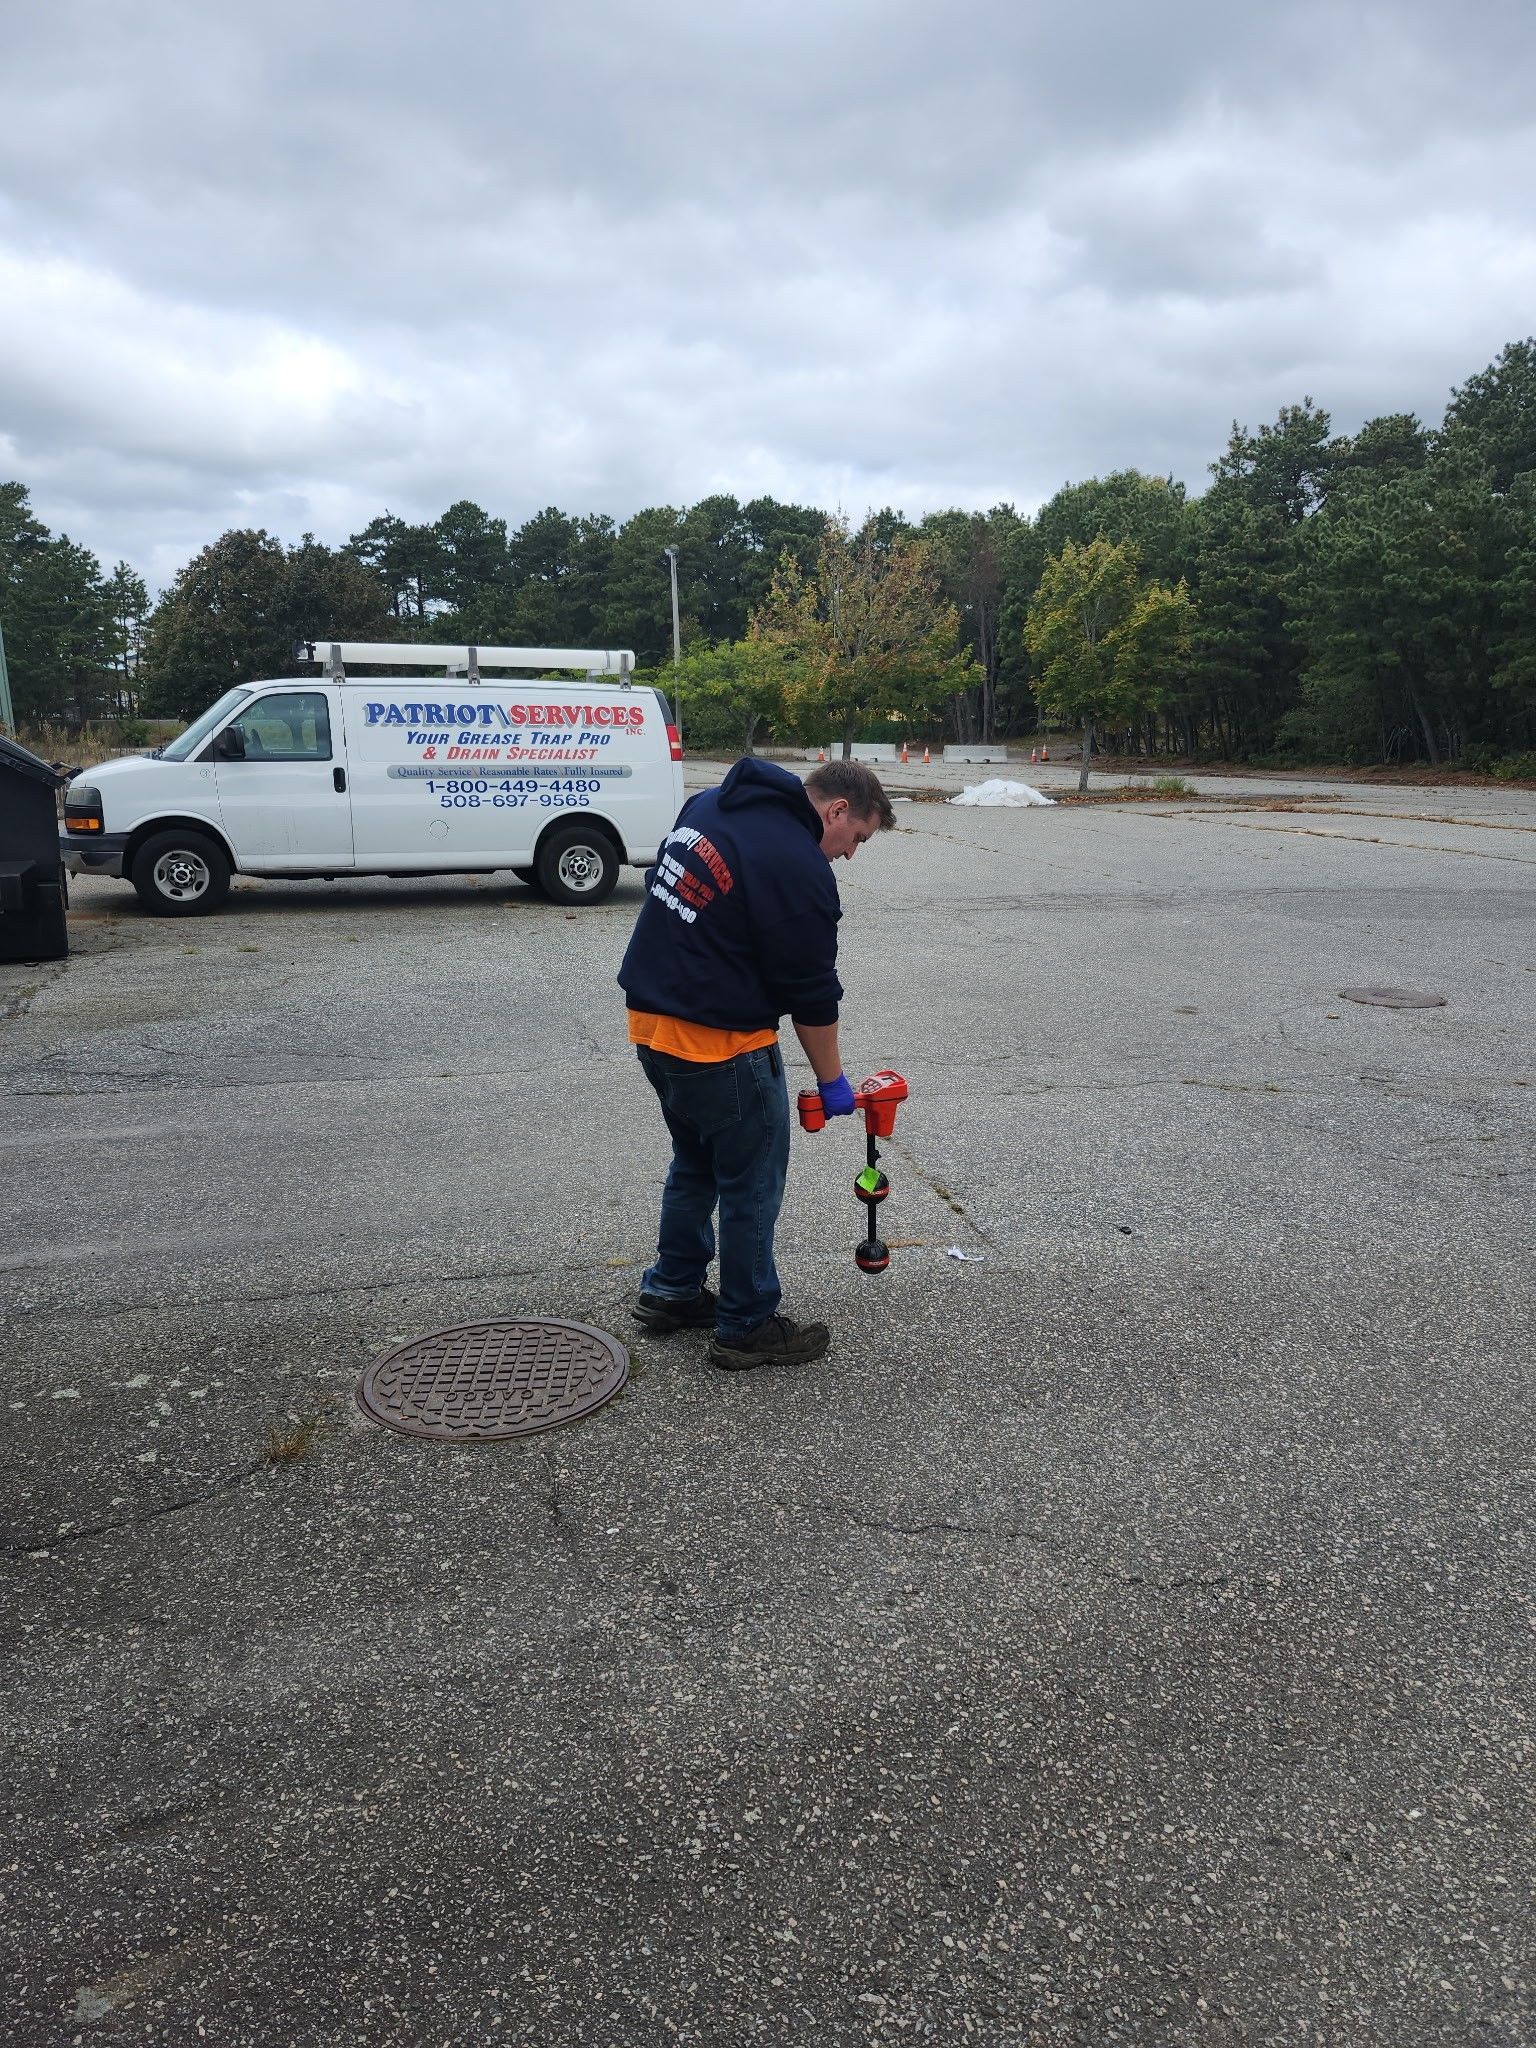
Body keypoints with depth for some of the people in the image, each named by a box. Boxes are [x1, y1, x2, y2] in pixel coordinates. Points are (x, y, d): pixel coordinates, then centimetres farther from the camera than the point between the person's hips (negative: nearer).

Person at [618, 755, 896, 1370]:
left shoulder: (709, 805, 9)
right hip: (719, 1042, -9)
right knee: (753, 1182, 6)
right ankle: (747, 1326, 18)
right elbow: (813, 992, -11)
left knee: (695, 1163, 24)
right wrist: (831, 1081, 2)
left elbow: (661, 889, 19)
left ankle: (670, 1292, 36)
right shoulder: (800, 869, -17)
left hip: (651, 1019, 9)